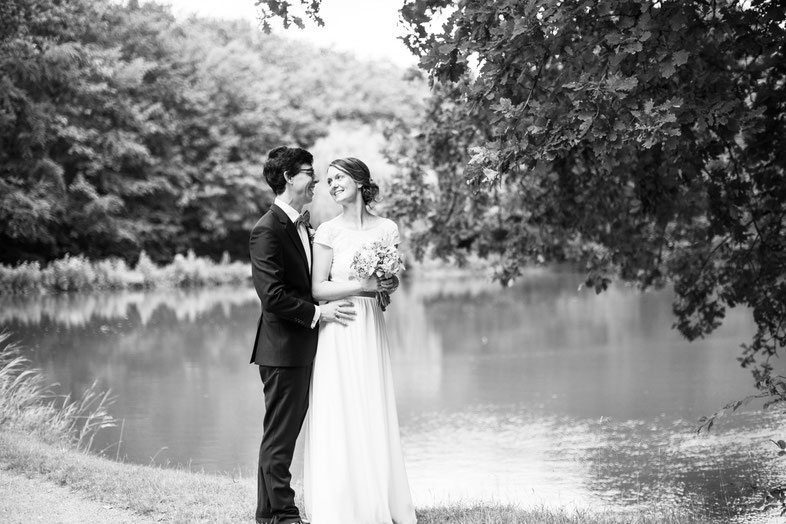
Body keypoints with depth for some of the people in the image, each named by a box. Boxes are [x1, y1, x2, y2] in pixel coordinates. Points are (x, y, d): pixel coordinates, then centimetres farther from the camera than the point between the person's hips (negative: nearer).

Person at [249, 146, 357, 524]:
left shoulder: (300, 226, 15)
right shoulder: (267, 230, -15)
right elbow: (272, 295, -21)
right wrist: (318, 312, -15)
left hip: (302, 348, 9)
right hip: (283, 348, -9)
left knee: (285, 433, 12)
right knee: (280, 435, -3)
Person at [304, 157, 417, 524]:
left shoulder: (387, 229, 6)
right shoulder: (329, 231, -3)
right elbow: (317, 288, -6)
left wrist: (389, 285, -7)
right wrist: (363, 285, -14)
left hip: (371, 330, 3)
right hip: (338, 332, -3)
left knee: (374, 414, 4)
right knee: (339, 417, -3)